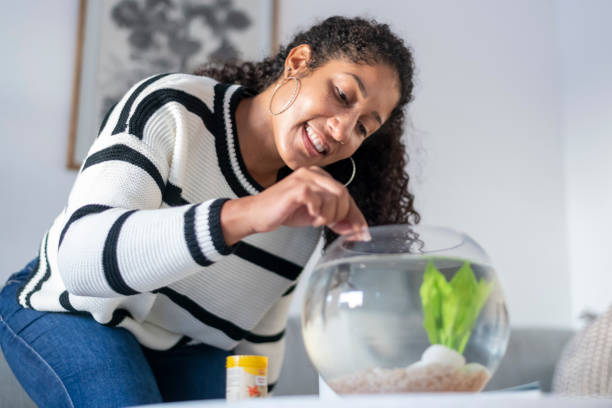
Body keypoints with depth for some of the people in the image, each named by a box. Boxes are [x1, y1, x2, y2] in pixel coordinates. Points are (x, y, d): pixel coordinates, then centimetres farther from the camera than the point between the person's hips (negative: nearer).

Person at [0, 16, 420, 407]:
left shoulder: (311, 210, -12)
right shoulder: (171, 109, -27)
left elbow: (263, 329, 1)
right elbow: (79, 254, -42)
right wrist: (244, 214, -54)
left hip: (190, 350, 4)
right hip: (72, 313, -3)